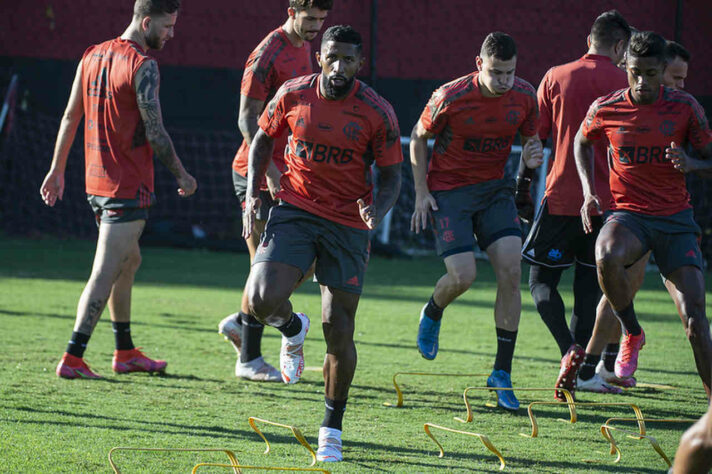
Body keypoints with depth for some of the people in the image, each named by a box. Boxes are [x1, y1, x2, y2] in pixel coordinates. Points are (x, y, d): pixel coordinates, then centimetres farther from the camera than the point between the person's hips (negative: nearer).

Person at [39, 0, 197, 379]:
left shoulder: (92, 56, 8)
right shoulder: (143, 66, -16)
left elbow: (70, 117, 14)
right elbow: (155, 133, -17)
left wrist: (57, 170, 20)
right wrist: (181, 176, -4)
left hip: (96, 182, 9)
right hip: (128, 186, -9)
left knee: (129, 262, 21)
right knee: (105, 273, -8)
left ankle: (125, 353, 28)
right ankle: (73, 359, -11)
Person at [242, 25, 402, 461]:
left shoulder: (377, 112, -9)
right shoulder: (293, 94, -4)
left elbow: (392, 176, -2)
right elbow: (263, 140, 12)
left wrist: (378, 210, -23)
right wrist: (253, 194, 1)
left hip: (348, 225, -1)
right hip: (295, 212, 1)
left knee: (339, 331, 0)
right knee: (261, 300, -21)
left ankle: (332, 430, 18)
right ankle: (293, 328, 18)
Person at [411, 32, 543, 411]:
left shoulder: (524, 96, -7)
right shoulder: (451, 97, -18)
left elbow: (528, 138, 10)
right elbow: (418, 136, -2)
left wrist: (531, 157, -15)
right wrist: (422, 192, -6)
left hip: (494, 188, 4)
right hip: (448, 190, -4)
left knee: (511, 271, -13)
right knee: (463, 276, -17)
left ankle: (502, 373, -5)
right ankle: (431, 315, 23)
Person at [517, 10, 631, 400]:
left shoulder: (557, 77, 3)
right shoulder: (626, 84, 2)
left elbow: (536, 138, 4)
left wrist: (522, 189, 11)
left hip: (561, 198, -1)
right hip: (606, 202, 1)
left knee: (541, 280, 7)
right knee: (590, 284, 11)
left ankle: (569, 349, -17)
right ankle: (580, 369, 3)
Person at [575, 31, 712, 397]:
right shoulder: (605, 109, -2)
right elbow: (582, 142, 20)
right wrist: (589, 191, 7)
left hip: (675, 218, 0)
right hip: (627, 214, 0)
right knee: (606, 257, -36)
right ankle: (632, 333, -9)